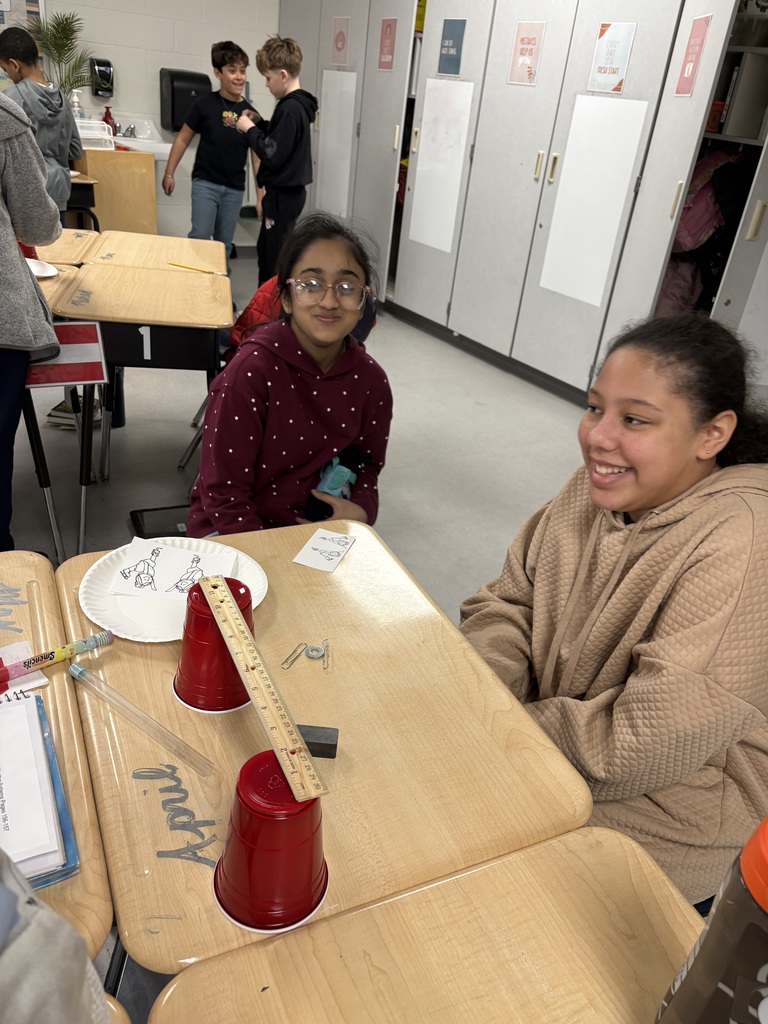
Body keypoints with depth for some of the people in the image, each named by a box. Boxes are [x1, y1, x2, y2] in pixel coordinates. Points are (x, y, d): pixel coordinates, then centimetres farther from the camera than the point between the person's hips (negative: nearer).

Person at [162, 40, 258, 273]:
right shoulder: (205, 104, -4)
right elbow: (183, 139, 4)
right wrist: (169, 174, 2)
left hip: (235, 188, 3)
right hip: (205, 182, -2)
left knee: (224, 244, 9)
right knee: (200, 237, -12)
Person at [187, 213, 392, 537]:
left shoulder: (371, 380, -7)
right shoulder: (251, 371, -21)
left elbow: (368, 464, 8)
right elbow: (224, 498, -18)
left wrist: (360, 509, -11)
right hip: (232, 531, -4)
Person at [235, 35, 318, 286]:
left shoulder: (290, 109, -20)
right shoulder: (295, 105, 11)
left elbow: (273, 155, -23)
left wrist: (250, 130, -10)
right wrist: (260, 123, 8)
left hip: (283, 195, -11)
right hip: (284, 192, 11)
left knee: (277, 261, -5)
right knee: (266, 252, 20)